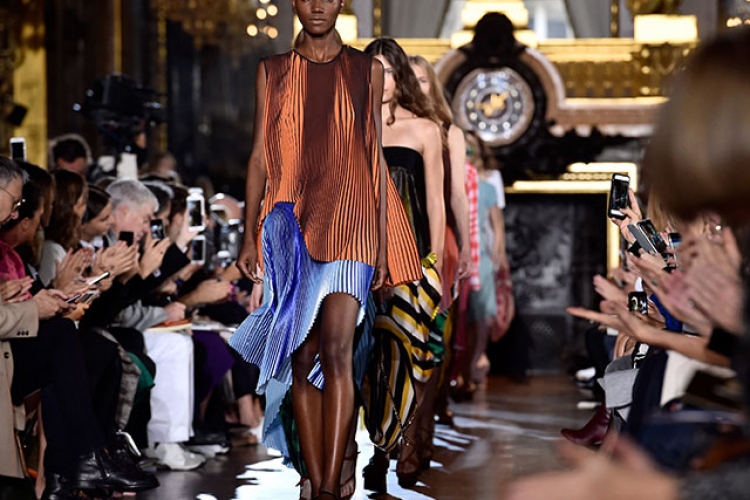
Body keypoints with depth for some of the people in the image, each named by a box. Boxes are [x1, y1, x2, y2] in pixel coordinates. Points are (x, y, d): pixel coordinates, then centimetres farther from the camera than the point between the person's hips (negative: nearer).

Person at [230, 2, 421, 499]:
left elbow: (375, 157, 8)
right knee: (302, 356, 1)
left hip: (349, 223, -2)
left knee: (336, 350, -15)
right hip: (290, 223, 2)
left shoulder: (367, 71, 8)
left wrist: (381, 239, 3)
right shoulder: (272, 71, 11)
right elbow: (260, 156, 11)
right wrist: (250, 234, 5)